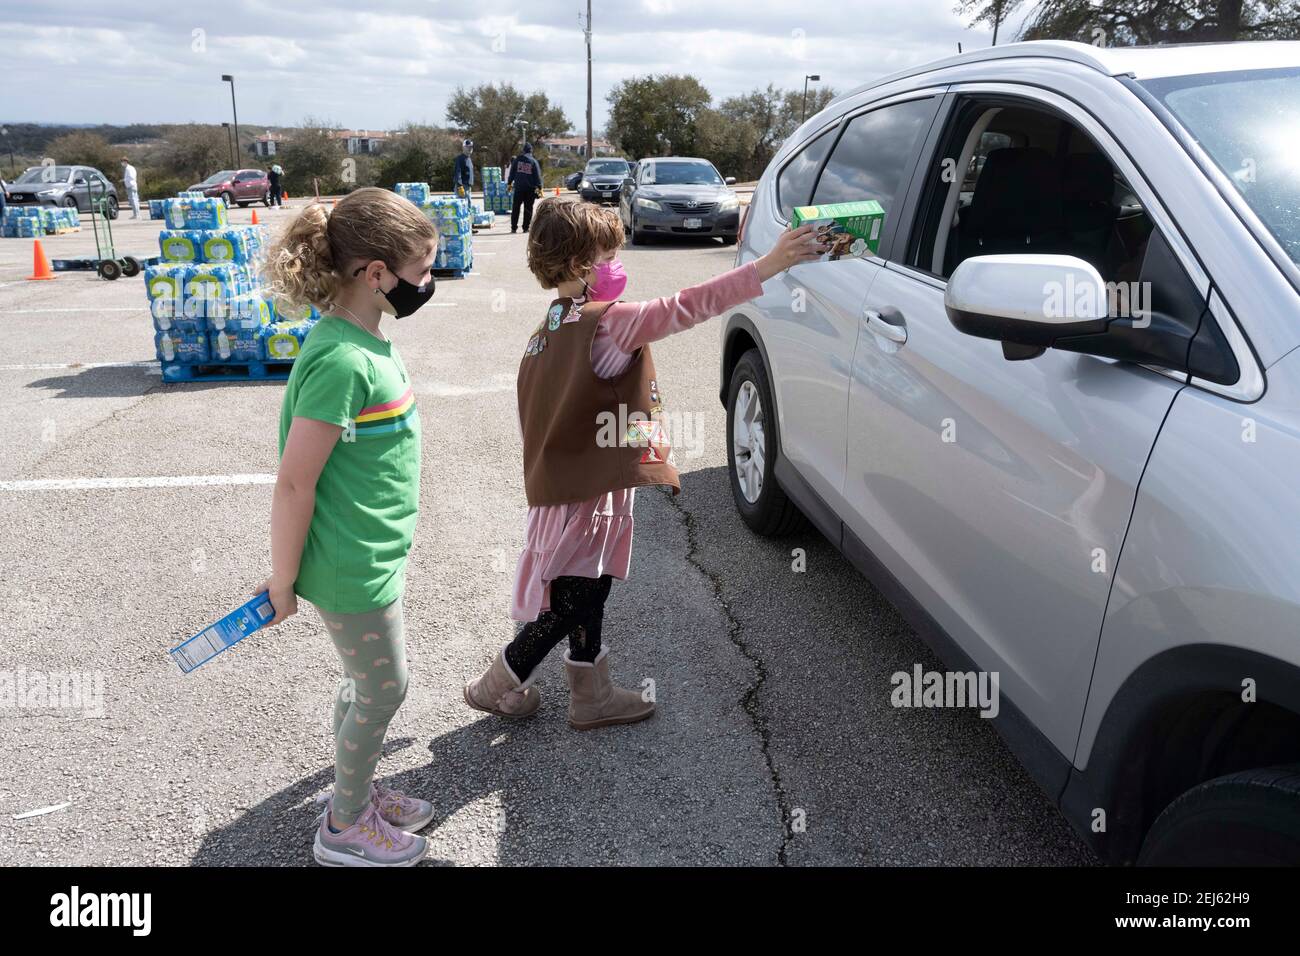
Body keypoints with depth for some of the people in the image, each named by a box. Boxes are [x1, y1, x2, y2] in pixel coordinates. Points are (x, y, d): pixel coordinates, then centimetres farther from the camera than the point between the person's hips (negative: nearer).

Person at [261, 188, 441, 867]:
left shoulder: (363, 339, 2)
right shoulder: (342, 360, -27)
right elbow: (293, 484, -24)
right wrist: (283, 583, -13)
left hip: (373, 552, 8)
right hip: (351, 567, -8)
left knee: (367, 680, 23)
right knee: (383, 691, 9)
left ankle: (357, 793, 44)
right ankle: (345, 830, 31)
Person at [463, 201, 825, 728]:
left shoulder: (550, 330, 9)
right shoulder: (606, 324, -19)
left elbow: (529, 418, 14)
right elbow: (681, 308, -31)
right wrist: (767, 266, -34)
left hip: (560, 484, 9)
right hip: (589, 493, -9)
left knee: (586, 594, 19)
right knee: (569, 606, 6)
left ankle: (593, 696, 33)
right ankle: (494, 687, 24)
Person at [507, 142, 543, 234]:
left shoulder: (517, 159, 3)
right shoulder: (534, 161, -2)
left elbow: (512, 172, 8)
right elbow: (537, 175, -4)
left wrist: (509, 183, 17)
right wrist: (539, 187, -2)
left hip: (519, 187, 1)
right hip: (530, 188, -1)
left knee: (515, 208, 7)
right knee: (528, 208, 4)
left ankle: (513, 227, 5)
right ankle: (526, 228, 2)